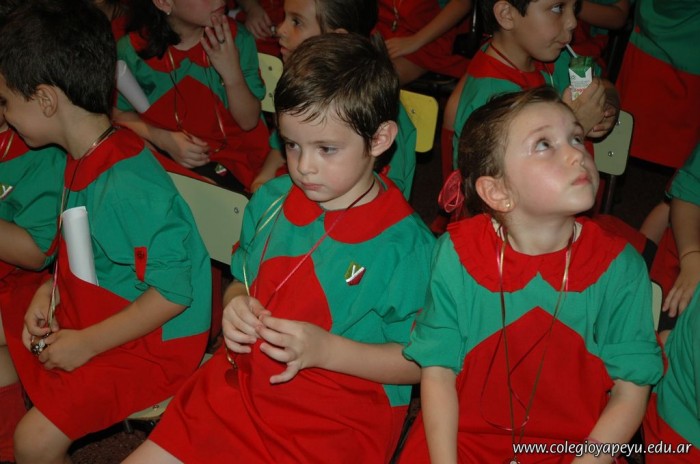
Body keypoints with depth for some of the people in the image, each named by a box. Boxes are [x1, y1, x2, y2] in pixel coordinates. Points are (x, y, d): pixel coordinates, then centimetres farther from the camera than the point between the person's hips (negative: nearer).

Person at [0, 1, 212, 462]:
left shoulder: (127, 187, -30)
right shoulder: (85, 159, 1)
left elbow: (173, 293, -27)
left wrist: (86, 343, -20)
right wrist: (48, 292, -1)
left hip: (151, 343, -10)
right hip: (84, 316, 10)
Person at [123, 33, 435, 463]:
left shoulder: (404, 243, -16)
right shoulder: (270, 202, 2)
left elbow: (421, 361, -12)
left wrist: (326, 350, -22)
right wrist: (236, 307, -5)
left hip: (336, 424, -5)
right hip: (239, 389, 6)